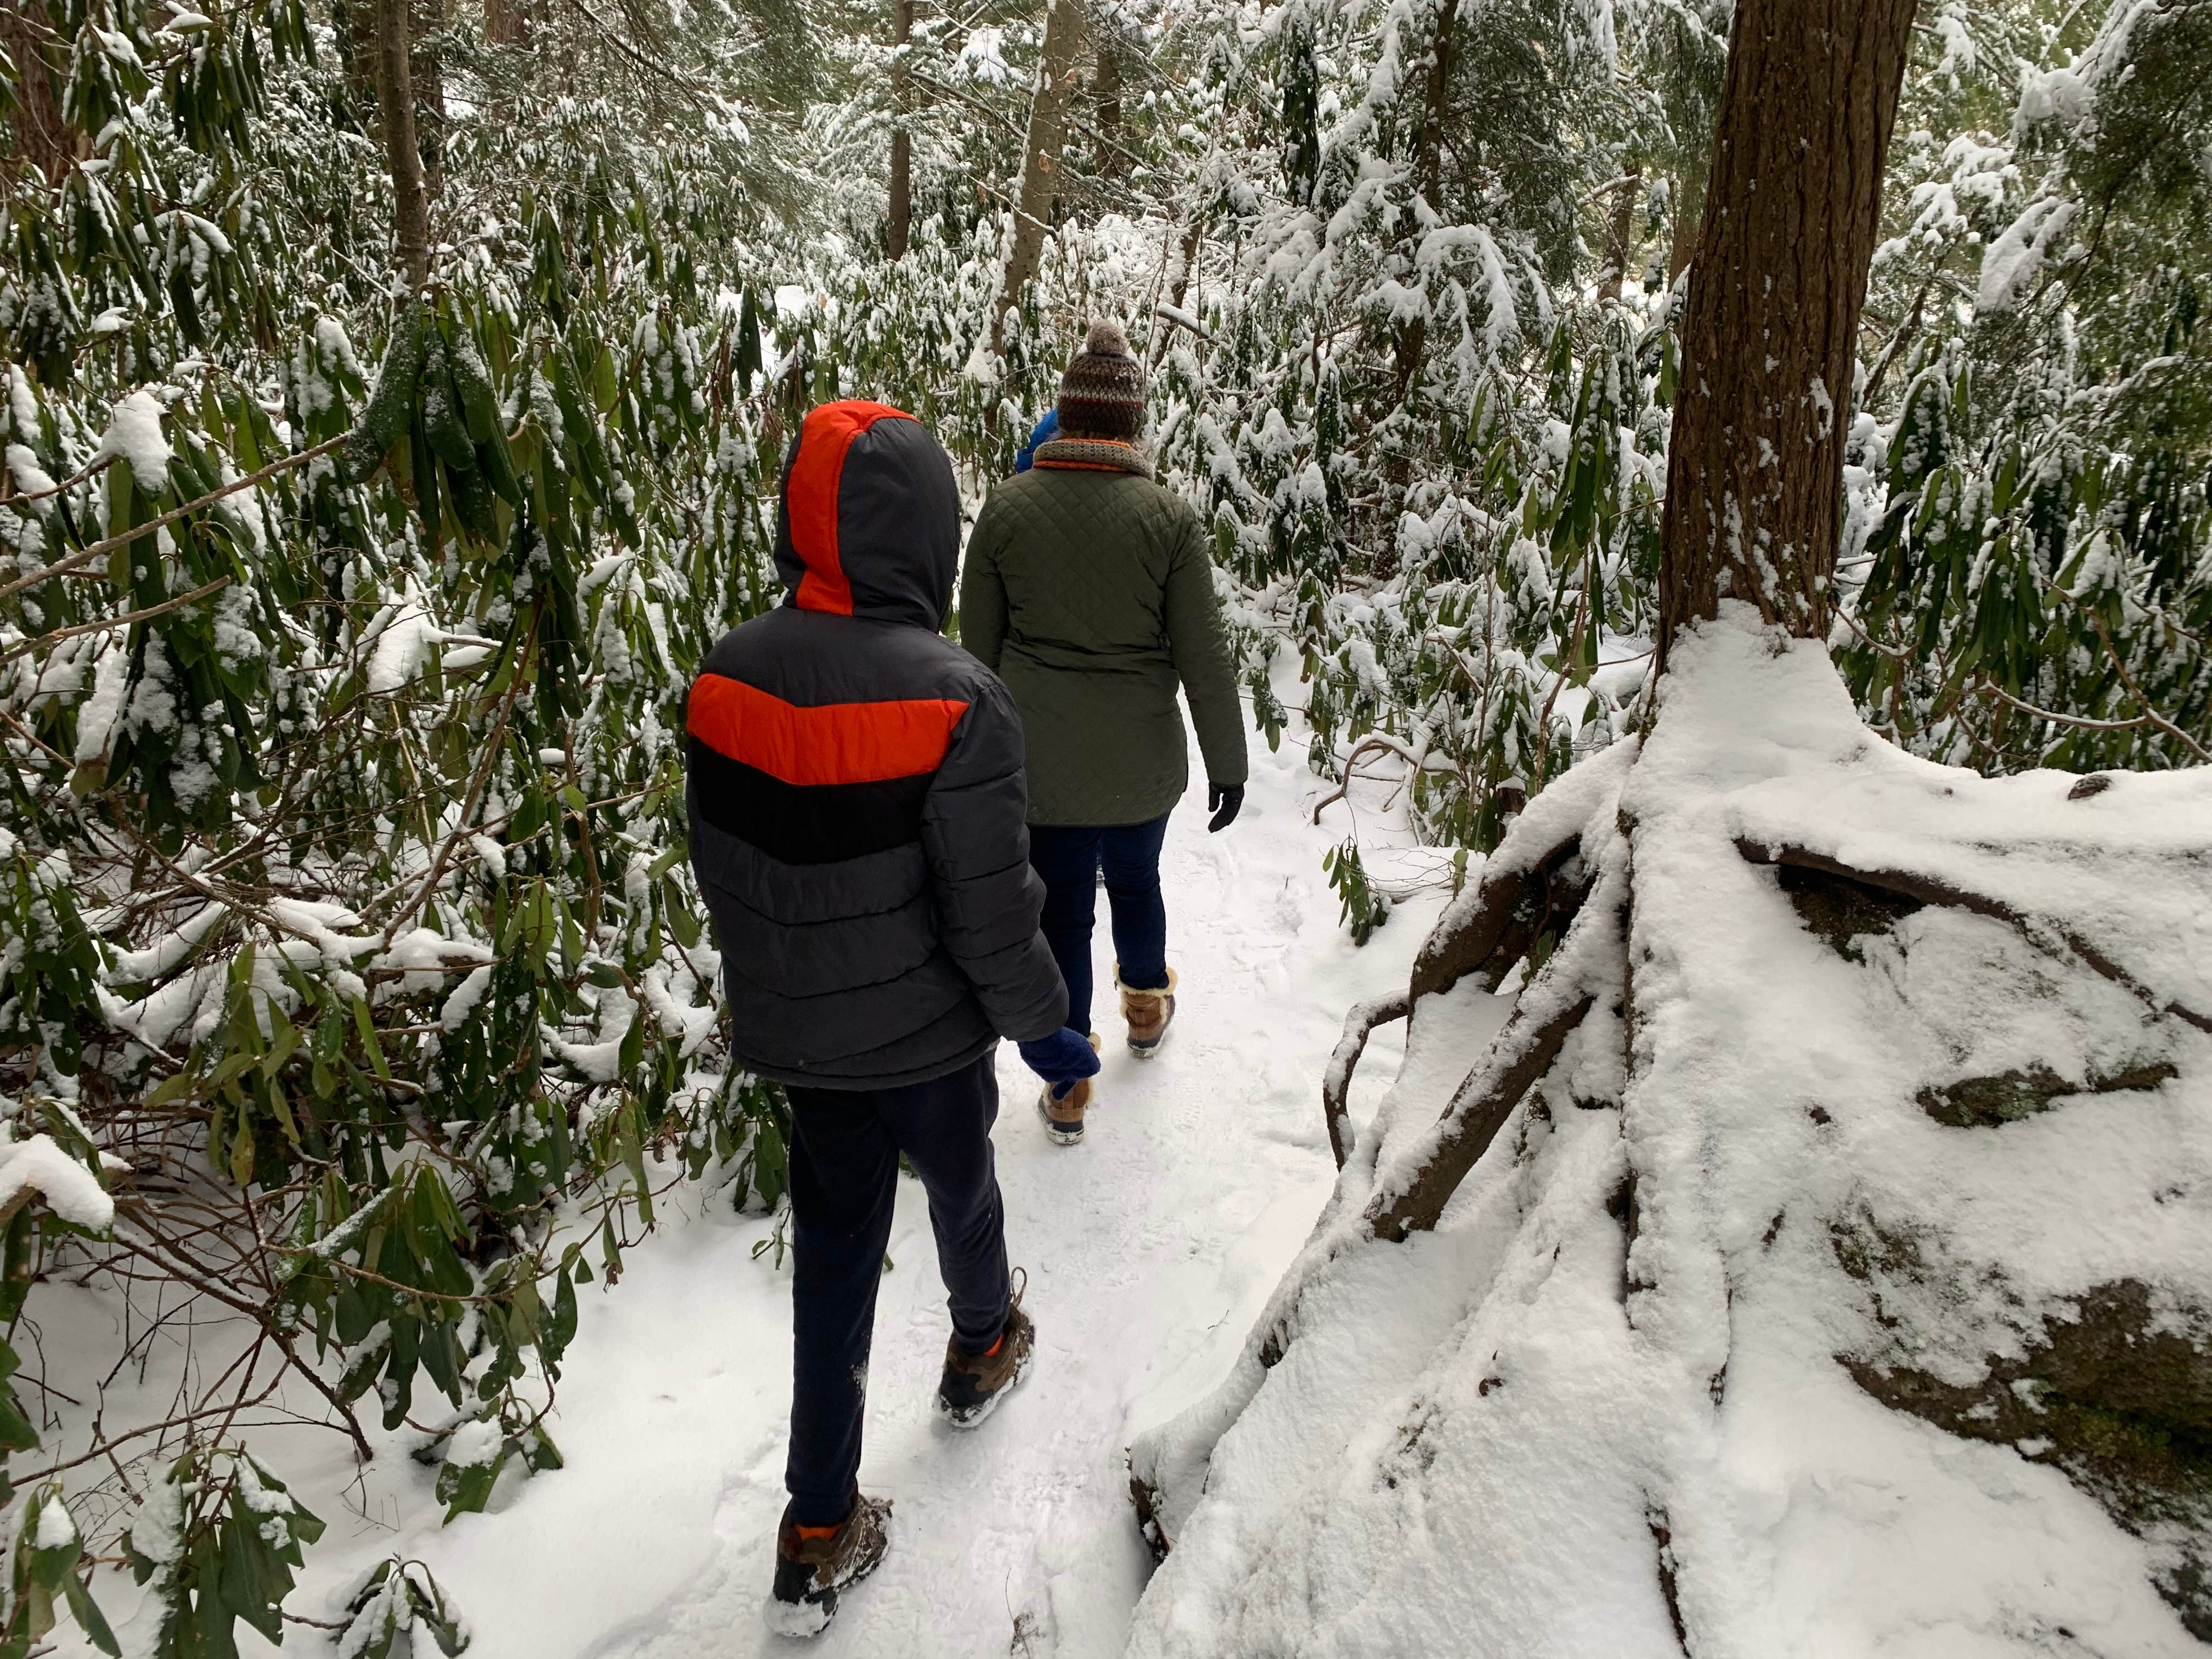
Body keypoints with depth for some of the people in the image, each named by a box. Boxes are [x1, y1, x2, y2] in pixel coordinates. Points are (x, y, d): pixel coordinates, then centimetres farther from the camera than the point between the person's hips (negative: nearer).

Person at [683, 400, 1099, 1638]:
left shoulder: (728, 678, -9)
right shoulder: (956, 701, -26)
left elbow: (721, 866, 3)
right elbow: (990, 910, -22)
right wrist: (1043, 1024, -5)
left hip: (795, 1028, 4)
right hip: (925, 1032, -4)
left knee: (833, 1243, 16)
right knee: (960, 1186, 25)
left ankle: (822, 1532, 23)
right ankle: (984, 1349, 55)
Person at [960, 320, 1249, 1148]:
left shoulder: (1007, 507, -8)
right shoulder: (1169, 517, -12)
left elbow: (979, 642, 1)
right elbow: (1203, 655, -9)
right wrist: (1227, 762, 2)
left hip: (1037, 760, 0)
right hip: (1140, 760, 0)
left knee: (1061, 905, 11)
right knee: (1135, 879, 25)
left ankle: (1067, 1088, 22)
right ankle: (1146, 1007, 51)